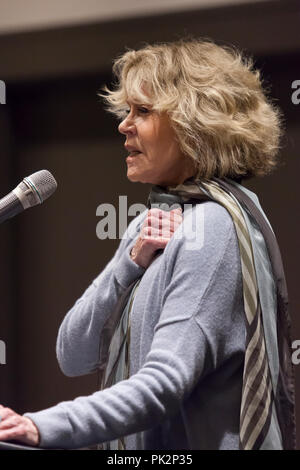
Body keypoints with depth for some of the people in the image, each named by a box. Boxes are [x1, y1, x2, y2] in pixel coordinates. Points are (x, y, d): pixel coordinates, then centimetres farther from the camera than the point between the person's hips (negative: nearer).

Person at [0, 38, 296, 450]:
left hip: (195, 442, -7)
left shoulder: (215, 228, -14)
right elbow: (73, 357, 3)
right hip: (133, 448, 7)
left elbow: (166, 383, -24)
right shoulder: (156, 220, 10)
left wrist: (41, 428, -33)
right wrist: (133, 261, -9)